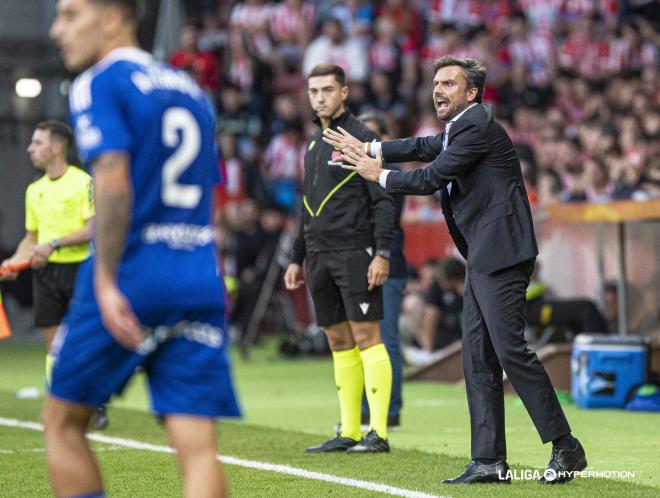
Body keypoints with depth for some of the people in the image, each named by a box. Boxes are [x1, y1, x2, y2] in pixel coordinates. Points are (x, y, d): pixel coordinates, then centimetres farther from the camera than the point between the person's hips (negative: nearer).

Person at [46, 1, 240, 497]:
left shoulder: (99, 85, -3)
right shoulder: (191, 90, 19)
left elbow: (113, 185, -17)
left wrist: (107, 284, -20)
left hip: (133, 278, -6)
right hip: (199, 284, 6)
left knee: (63, 423, 11)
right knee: (198, 447, -3)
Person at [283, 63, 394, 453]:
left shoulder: (362, 138, -6)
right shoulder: (315, 145, 18)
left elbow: (384, 200, -10)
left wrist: (382, 253, -18)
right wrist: (298, 258, 21)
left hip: (355, 253, -8)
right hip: (320, 256, 8)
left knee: (366, 337, -9)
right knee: (339, 342, 8)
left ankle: (379, 432, -9)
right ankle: (349, 432, 10)